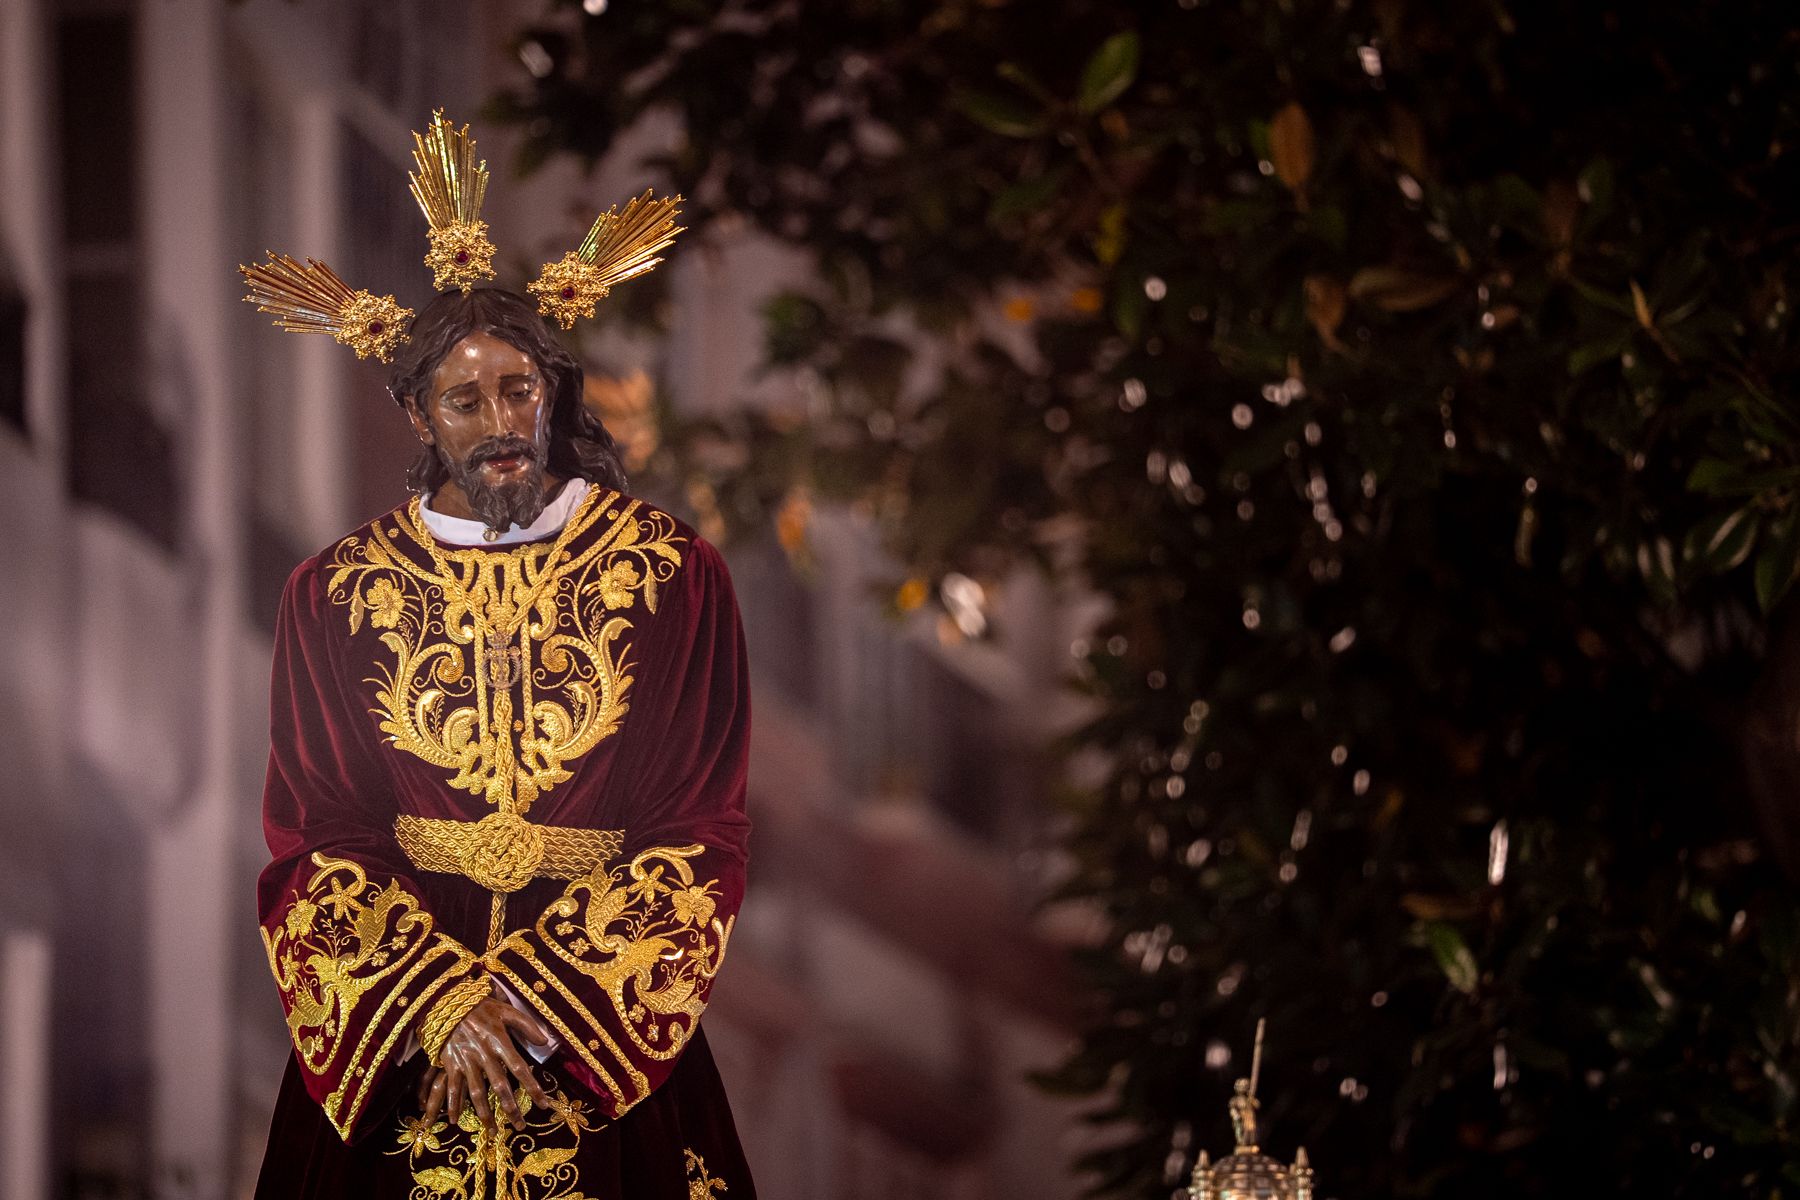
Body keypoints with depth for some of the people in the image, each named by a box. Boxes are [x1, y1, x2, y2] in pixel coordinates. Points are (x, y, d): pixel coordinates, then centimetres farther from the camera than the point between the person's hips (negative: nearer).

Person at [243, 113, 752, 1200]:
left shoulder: (673, 577, -2)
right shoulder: (337, 594, 1)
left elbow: (698, 835, -4)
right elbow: (316, 844, -1)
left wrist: (537, 997, -14)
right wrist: (443, 1001, -16)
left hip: (610, 1032, 0)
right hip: (386, 1025, 1)